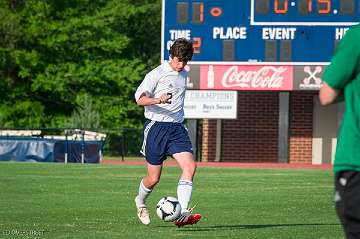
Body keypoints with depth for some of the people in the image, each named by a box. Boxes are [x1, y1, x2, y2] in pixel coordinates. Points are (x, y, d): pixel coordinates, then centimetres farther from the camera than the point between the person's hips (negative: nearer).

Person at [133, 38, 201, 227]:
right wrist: (158, 100, -32)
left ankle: (182, 214, -23)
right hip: (156, 126, -5)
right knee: (154, 178, 0)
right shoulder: (157, 74, -7)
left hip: (177, 128, 5)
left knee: (190, 166, -17)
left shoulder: (184, 74, 14)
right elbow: (140, 98, -14)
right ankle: (140, 201, 33)